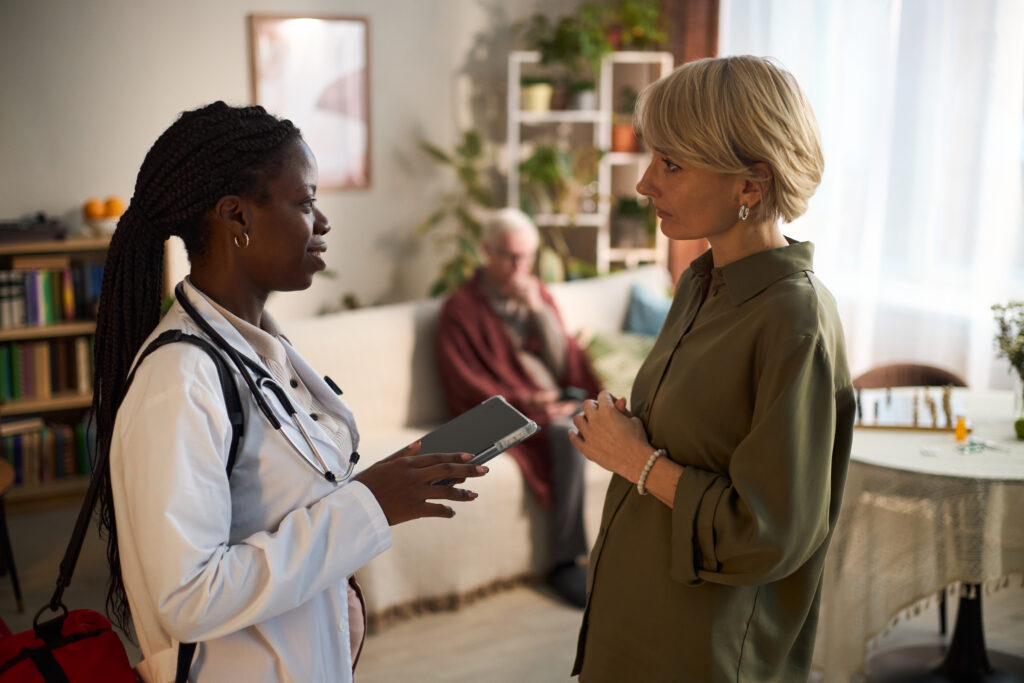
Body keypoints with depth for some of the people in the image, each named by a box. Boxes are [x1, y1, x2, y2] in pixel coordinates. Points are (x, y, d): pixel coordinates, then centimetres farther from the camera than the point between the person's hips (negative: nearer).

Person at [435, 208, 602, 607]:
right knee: (570, 432, -34)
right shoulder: (461, 308, 0)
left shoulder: (538, 295, 17)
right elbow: (466, 385, -7)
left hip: (559, 400, 5)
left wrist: (537, 309, -8)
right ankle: (565, 560, -24)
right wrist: (527, 405, -18)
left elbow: (564, 360, 7)